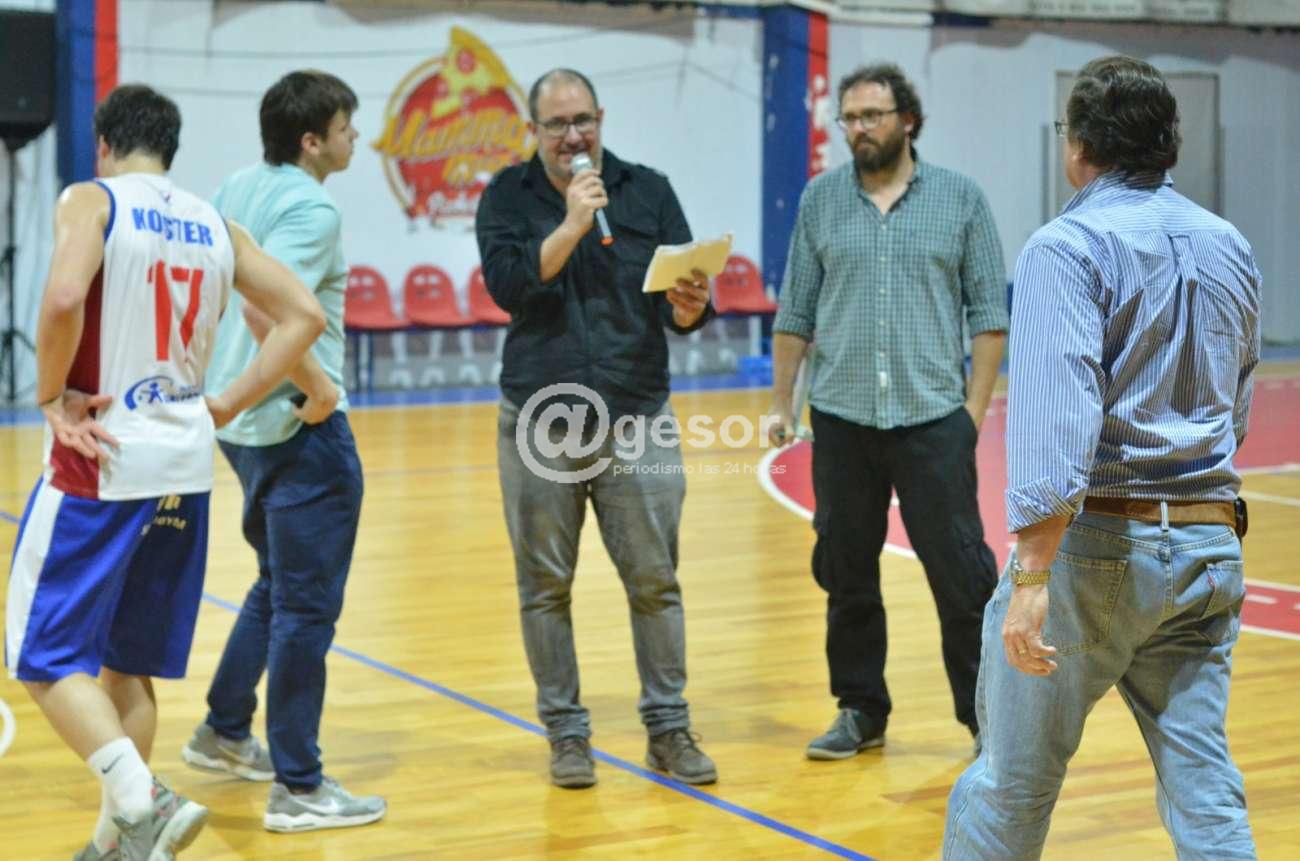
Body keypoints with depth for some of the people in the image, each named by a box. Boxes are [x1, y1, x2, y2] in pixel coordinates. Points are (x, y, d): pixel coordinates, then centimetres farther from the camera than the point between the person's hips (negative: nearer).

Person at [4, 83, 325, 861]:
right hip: (186, 465, 6)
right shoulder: (216, 227, 11)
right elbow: (304, 316, 6)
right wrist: (226, 405, 8)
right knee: (128, 665, 16)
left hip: (100, 463, -6)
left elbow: (64, 296, -24)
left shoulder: (92, 201, -5)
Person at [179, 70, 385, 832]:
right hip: (302, 428, -9)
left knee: (278, 585, 25)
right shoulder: (312, 210, -17)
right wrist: (317, 385, -22)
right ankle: (298, 789, 3)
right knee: (307, 607, -2)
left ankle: (224, 732, 35)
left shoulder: (237, 188, 9)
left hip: (241, 419, 9)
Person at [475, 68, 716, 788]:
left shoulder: (648, 191, 6)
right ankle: (565, 732, 17)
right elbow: (508, 285, -11)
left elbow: (682, 301, 3)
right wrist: (572, 224, -17)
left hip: (636, 417, 0)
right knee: (545, 586, 5)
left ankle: (668, 728, 14)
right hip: (538, 420, 0)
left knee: (654, 581, 2)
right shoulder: (509, 196, 4)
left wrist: (691, 308, -19)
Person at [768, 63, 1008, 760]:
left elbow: (988, 310, 2)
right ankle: (861, 710, 21)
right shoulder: (820, 200, 7)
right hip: (840, 420, 2)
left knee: (960, 570, -2)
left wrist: (977, 406, -3)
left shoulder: (961, 199, 2)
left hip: (933, 418, -2)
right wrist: (781, 402, 7)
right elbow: (794, 312, 10)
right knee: (845, 573, 8)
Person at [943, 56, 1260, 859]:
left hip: (1096, 544, -6)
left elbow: (1058, 413, -22)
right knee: (1206, 792, 7)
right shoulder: (1231, 249, 11)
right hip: (1209, 546, 6)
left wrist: (1032, 575, -26)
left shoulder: (1069, 247, -10)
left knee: (1015, 776, 9)